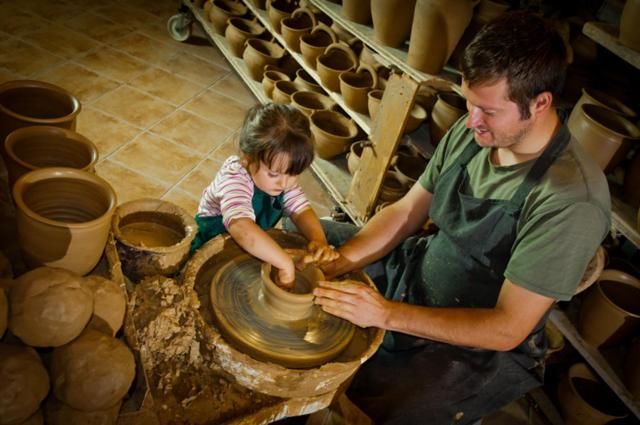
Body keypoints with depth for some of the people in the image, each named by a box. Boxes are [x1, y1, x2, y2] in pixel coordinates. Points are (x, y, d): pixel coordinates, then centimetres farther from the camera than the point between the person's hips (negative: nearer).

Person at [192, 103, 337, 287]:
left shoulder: (282, 172, -12)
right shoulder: (234, 179, -35)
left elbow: (301, 210, -15)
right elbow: (242, 231, -51)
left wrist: (319, 240, -35)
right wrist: (285, 263, -53)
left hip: (257, 249, 6)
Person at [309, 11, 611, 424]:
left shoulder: (571, 200, -29)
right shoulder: (470, 133, -10)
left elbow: (507, 329, -26)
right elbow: (405, 213, -2)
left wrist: (388, 313, -30)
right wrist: (338, 261, -16)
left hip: (481, 346, -6)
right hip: (415, 273, 7)